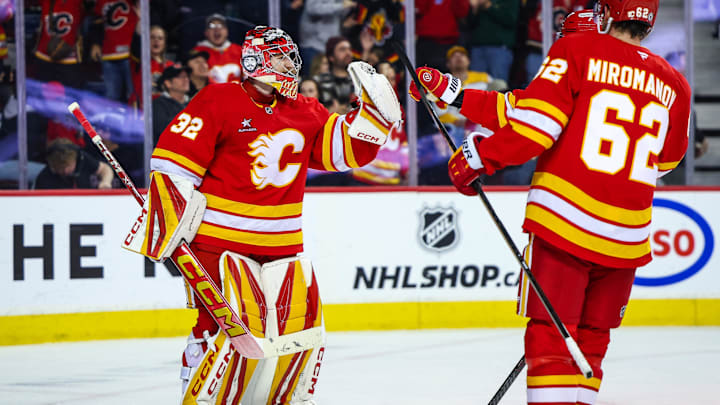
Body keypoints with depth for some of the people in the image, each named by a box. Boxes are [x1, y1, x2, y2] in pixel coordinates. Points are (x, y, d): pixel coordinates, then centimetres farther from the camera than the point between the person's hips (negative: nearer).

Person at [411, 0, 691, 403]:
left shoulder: (576, 50, -4)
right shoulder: (674, 84, 9)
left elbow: (535, 121, -14)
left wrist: (480, 156, -3)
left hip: (564, 221, -4)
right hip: (628, 236, 4)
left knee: (551, 335, -4)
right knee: (591, 339, 17)